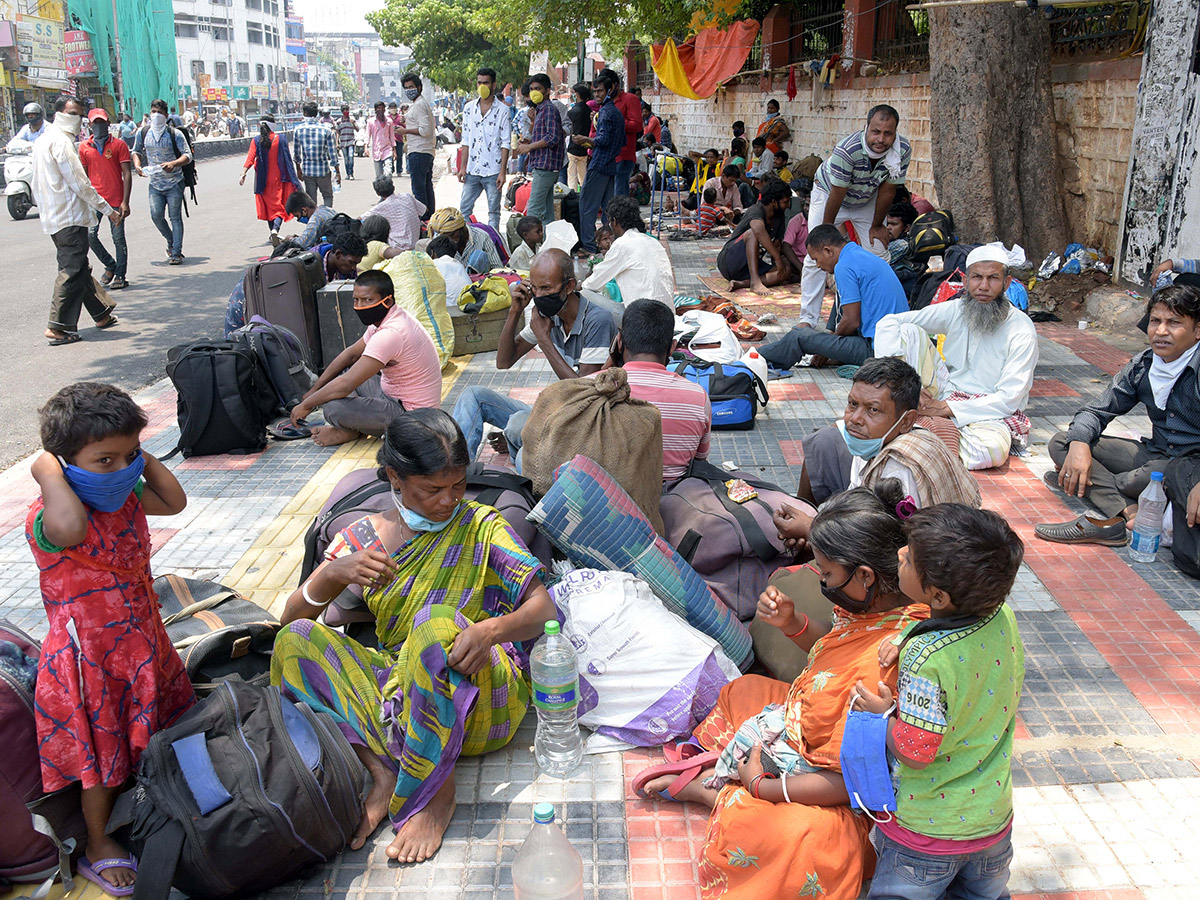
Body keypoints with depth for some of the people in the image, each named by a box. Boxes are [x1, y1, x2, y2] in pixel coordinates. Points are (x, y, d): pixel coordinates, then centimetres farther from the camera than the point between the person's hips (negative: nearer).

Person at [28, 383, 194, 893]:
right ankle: (97, 844, 33)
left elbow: (175, 502, 9)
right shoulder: (51, 516, -30)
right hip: (89, 656, -7)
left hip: (142, 640, 8)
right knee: (102, 756, 10)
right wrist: (48, 472, -38)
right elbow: (71, 530, -54)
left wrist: (142, 458, -3)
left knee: (146, 736, 26)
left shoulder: (127, 496, -4)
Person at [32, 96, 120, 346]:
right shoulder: (61, 141, -14)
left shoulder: (44, 138, 18)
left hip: (54, 216, 10)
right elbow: (78, 182, -17)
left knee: (80, 268, 16)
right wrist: (107, 209, -13)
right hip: (69, 217, -10)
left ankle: (102, 313, 27)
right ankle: (58, 326, -7)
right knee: (72, 271, -7)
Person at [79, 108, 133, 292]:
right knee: (90, 234, -8)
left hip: (116, 200, -3)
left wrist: (125, 202, -10)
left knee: (118, 238, 0)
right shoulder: (84, 147, 9)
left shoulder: (119, 145, 1)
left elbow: (127, 174, -2)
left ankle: (120, 275, 10)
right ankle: (110, 265, 12)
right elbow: (84, 175, 15)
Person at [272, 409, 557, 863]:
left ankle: (437, 791, -21)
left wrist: (490, 630, -29)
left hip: (481, 701, -3)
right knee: (296, 640, -14)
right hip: (397, 685, 4)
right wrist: (334, 573, -17)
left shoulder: (482, 526, 2)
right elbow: (291, 619, 5)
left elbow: (543, 608, -6)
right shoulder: (365, 536, 7)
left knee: (437, 621, -34)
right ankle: (383, 770, -23)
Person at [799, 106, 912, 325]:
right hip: (828, 193, -4)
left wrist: (877, 226, -5)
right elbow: (837, 193, -27)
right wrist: (827, 227, -15)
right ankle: (807, 319, -4)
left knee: (879, 254, 1)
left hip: (868, 200, 4)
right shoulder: (847, 150, -39)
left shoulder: (903, 150, -27)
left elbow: (888, 189, -15)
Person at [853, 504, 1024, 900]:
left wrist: (885, 712, -11)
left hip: (925, 833, -6)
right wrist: (906, 644, -7)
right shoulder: (1003, 618, -13)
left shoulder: (927, 660, -34)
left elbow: (915, 753, -27)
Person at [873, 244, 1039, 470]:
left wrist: (946, 408, -21)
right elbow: (888, 323, -5)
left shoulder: (1021, 330, -13)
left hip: (990, 411, -3)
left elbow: (1009, 399, -17)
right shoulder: (955, 310, -2)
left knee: (994, 448, -40)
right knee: (908, 331, -13)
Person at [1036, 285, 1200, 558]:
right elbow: (1096, 411, 6)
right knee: (1061, 442, -9)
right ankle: (1125, 513, -30)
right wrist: (1079, 444, -17)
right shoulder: (1142, 366, 3)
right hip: (1155, 455, 7)